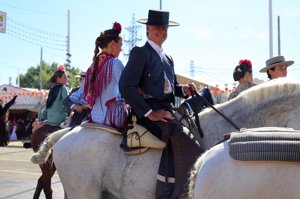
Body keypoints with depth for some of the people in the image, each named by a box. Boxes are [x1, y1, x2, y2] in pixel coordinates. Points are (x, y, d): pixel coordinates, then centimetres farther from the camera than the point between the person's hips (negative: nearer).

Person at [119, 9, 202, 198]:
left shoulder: (167, 58, 23)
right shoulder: (140, 52, -2)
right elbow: (126, 86, -13)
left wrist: (184, 89, 5)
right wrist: (149, 112, -17)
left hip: (166, 110, 8)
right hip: (148, 113, -8)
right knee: (179, 136, -26)